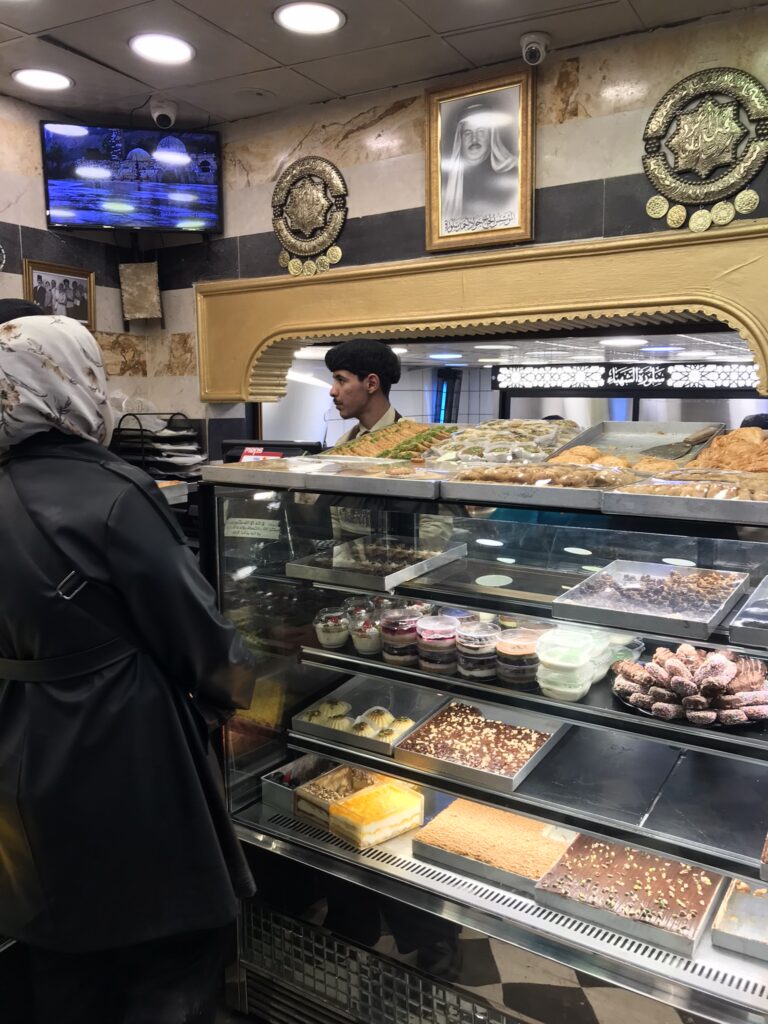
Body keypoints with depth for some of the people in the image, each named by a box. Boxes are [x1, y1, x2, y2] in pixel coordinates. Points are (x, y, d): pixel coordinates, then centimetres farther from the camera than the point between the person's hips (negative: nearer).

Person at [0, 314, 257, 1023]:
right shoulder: (112, 493, -20)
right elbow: (192, 628, -16)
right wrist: (238, 684, 4)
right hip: (128, 757, -7)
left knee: (70, 959, 25)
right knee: (175, 945, 13)